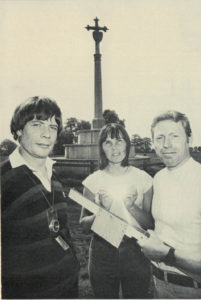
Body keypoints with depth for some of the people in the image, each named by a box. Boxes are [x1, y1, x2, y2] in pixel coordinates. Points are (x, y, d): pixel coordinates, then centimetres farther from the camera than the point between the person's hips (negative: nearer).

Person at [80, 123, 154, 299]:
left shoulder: (142, 178, -6)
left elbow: (151, 223, -3)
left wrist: (132, 207, -21)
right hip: (102, 252, 0)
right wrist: (102, 211, -20)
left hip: (135, 250, 0)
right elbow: (83, 222, -2)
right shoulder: (93, 180, -6)